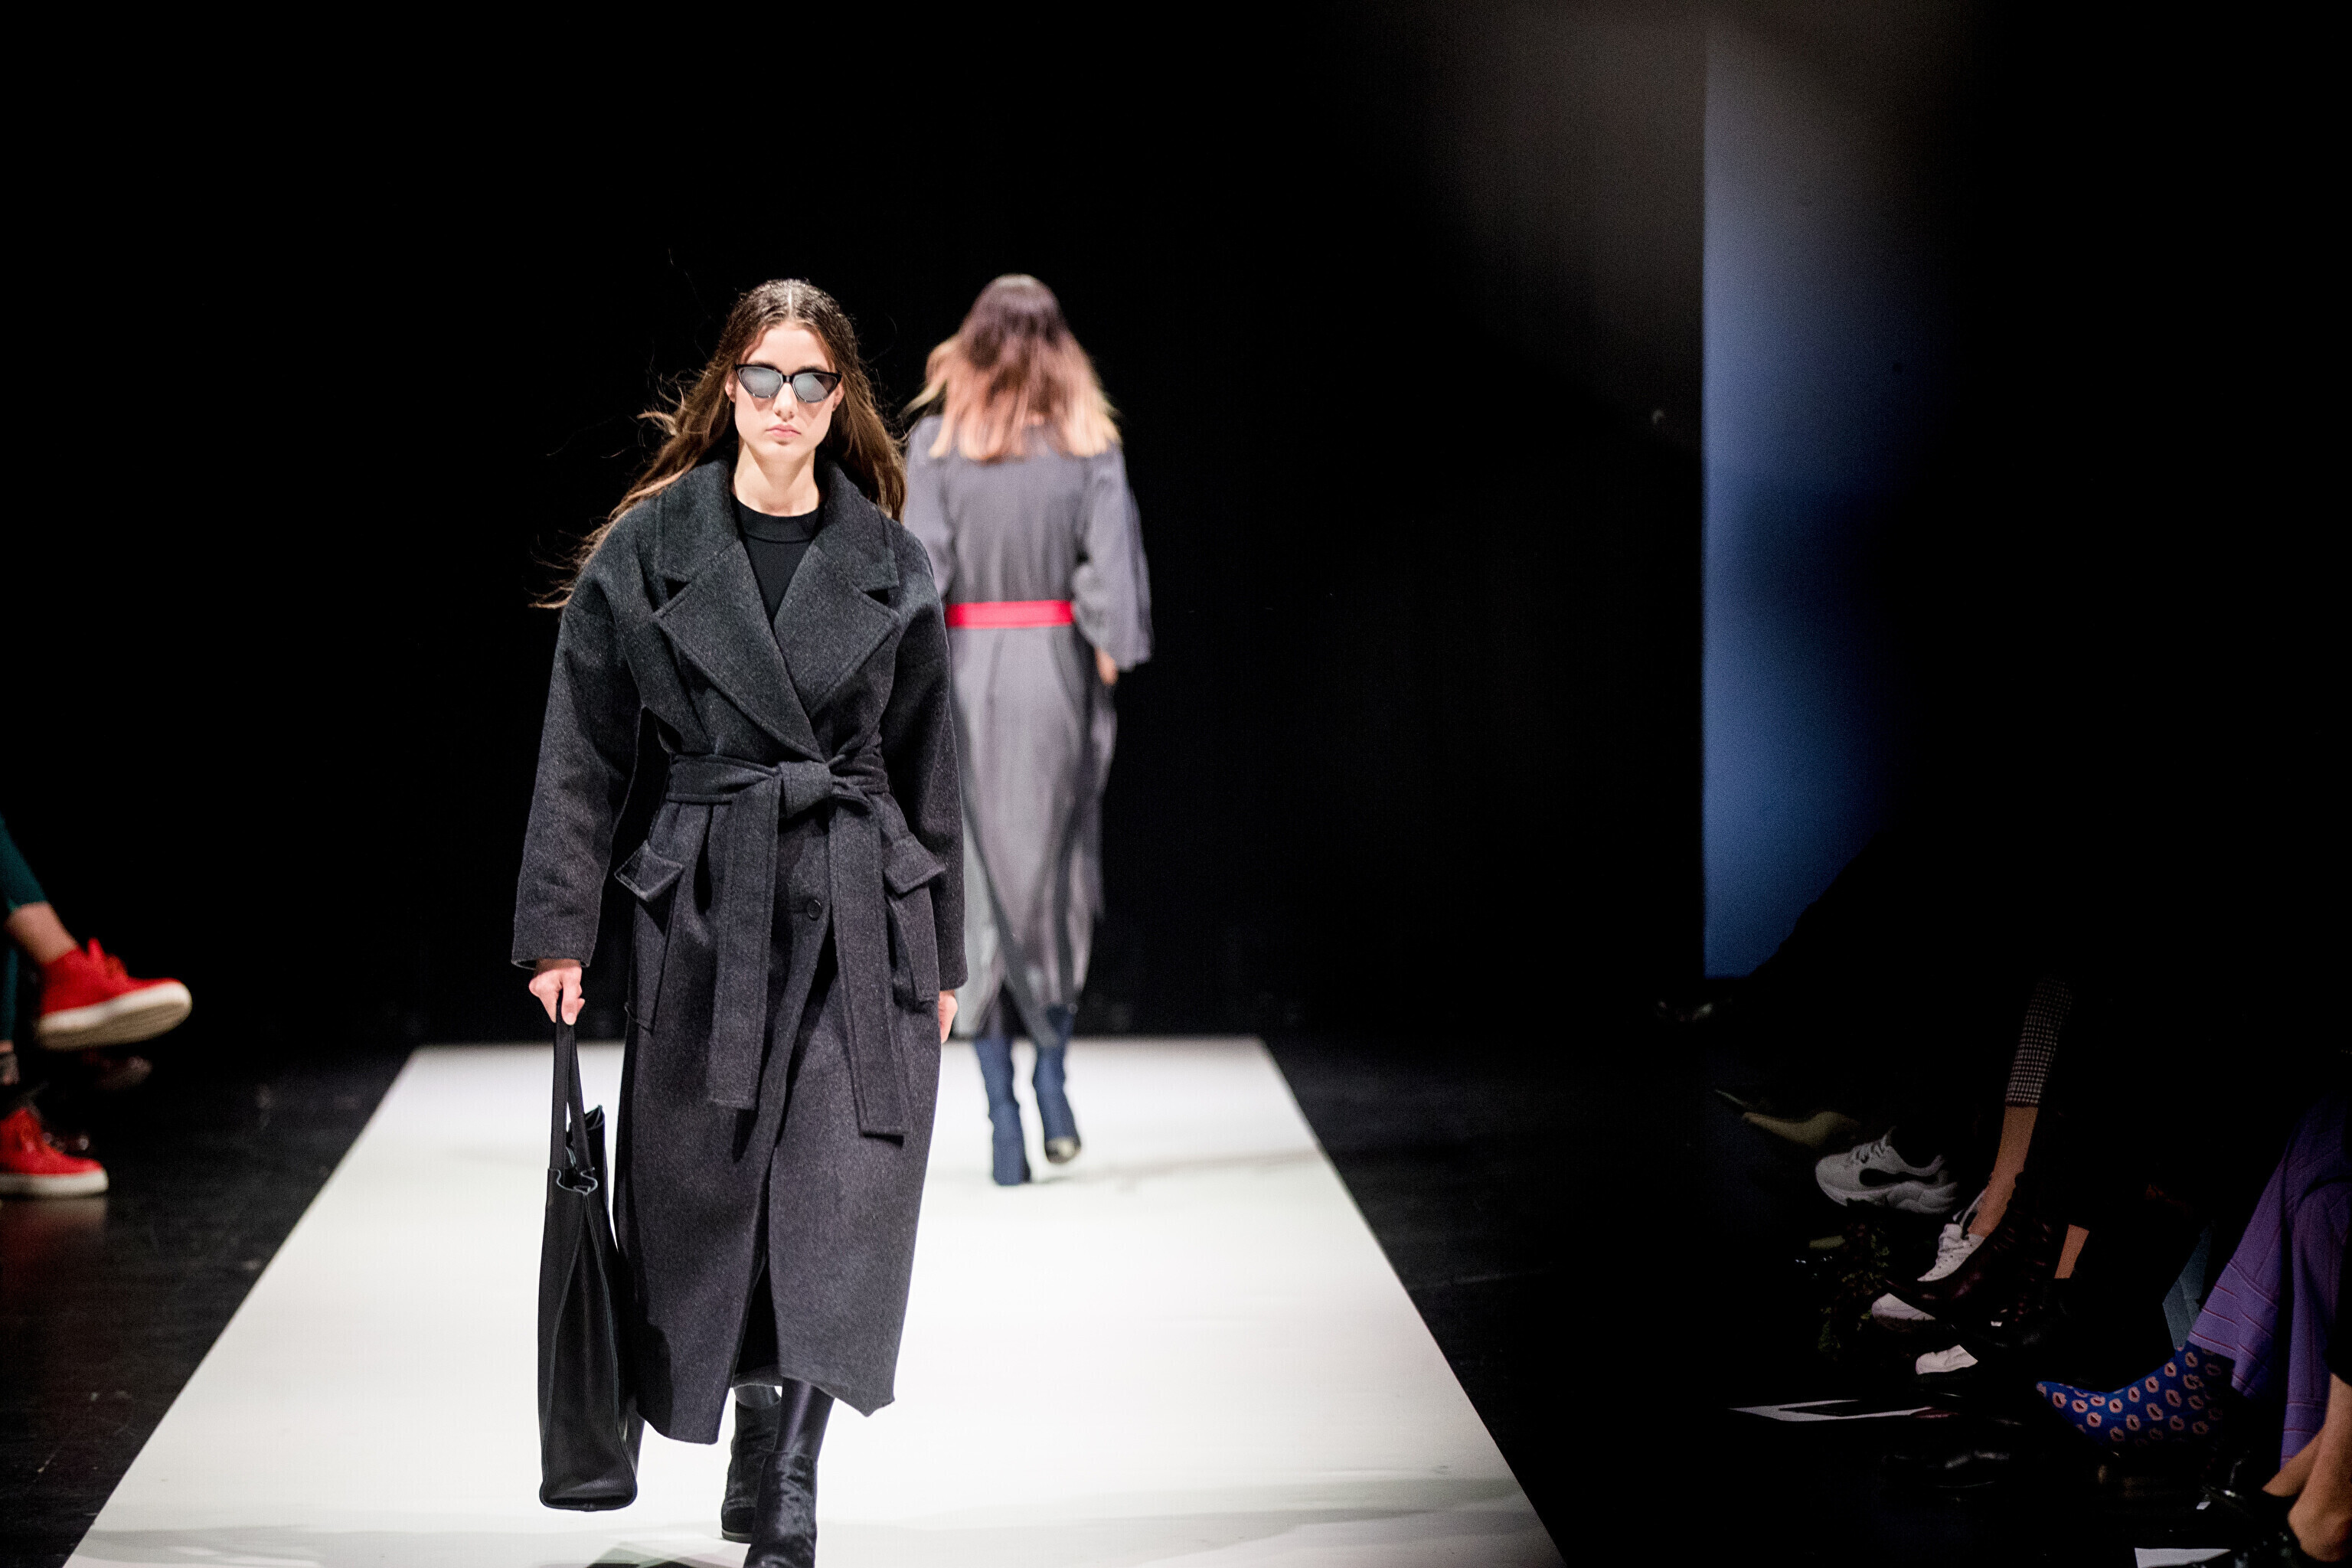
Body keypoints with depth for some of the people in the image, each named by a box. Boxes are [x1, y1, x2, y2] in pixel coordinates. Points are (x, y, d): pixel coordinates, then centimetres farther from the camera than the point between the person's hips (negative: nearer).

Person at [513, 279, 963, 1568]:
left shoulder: (889, 566, 6)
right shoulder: (647, 548, 1)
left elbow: (925, 767, 11)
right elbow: (583, 749, 0)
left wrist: (940, 954, 11)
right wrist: (559, 928, -5)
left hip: (862, 917, 1)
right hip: (704, 906, 0)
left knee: (840, 1195, -7)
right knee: (708, 1191, 6)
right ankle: (758, 1435, 30)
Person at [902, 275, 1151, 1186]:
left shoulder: (937, 441, -2)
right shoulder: (1089, 442, 0)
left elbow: (918, 564, -7)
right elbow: (1111, 565, -5)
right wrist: (1109, 664, 0)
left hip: (965, 673, -1)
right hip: (1054, 672, 1)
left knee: (978, 885, 4)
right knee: (1056, 872, 17)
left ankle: (1003, 1113, 2)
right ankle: (1052, 1072, 8)